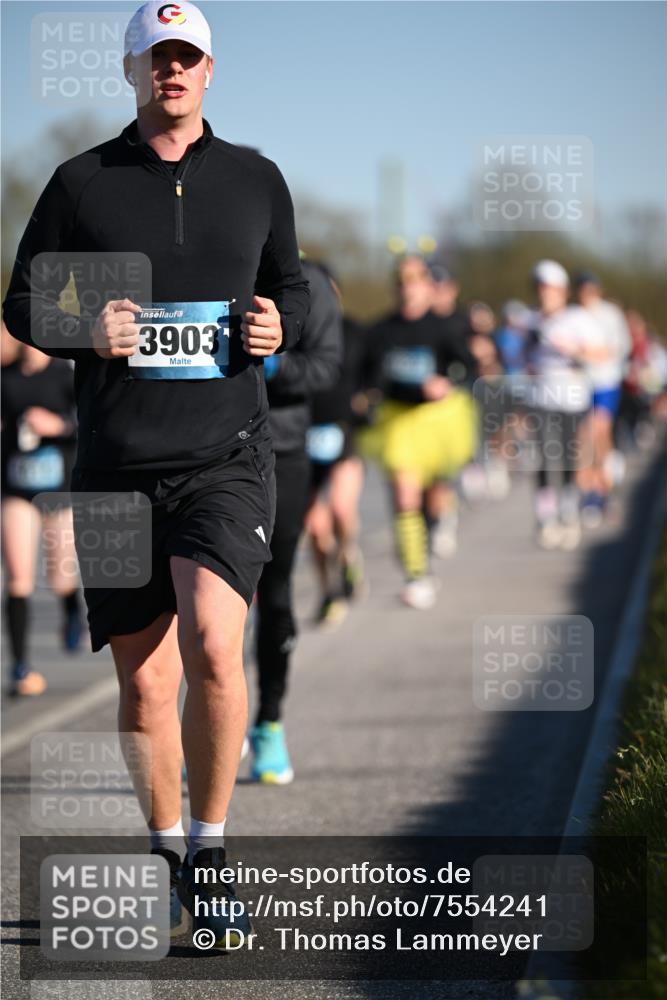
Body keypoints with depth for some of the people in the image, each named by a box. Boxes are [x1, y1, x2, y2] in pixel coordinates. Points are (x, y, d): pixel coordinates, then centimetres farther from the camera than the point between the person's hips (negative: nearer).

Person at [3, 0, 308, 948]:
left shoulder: (257, 180, 10)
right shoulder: (81, 183, 5)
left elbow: (292, 287, 22)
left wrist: (278, 324, -1)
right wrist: (85, 331, -10)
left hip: (227, 459, 0)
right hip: (117, 466, 0)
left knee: (212, 645, -20)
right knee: (145, 680, 5)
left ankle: (211, 851, -5)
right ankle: (165, 852, 25)